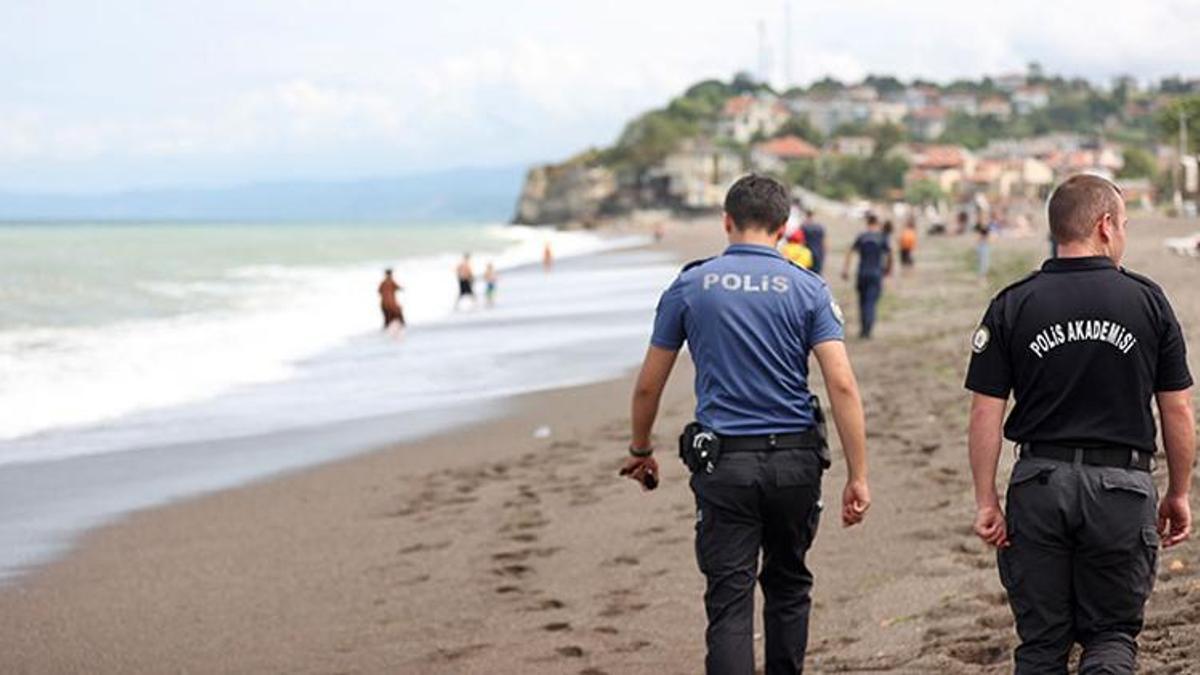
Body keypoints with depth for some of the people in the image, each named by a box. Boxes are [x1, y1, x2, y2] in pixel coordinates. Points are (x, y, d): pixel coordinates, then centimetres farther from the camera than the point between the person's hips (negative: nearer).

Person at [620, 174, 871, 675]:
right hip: (794, 461, 1)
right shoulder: (807, 289, -1)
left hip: (724, 464, -1)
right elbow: (842, 384, -10)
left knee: (729, 603, -3)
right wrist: (858, 477, -7)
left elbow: (648, 386, 6)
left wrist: (640, 452, 23)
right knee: (788, 585, 21)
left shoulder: (690, 286, 1)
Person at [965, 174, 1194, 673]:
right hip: (1122, 484, -1)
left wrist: (986, 501, 2)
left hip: (1039, 484, 1)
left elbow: (985, 414, -4)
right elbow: (1178, 412, 2)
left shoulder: (1011, 307, -1)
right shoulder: (1148, 301, -1)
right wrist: (1178, 495, 12)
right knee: (1112, 633, 10)